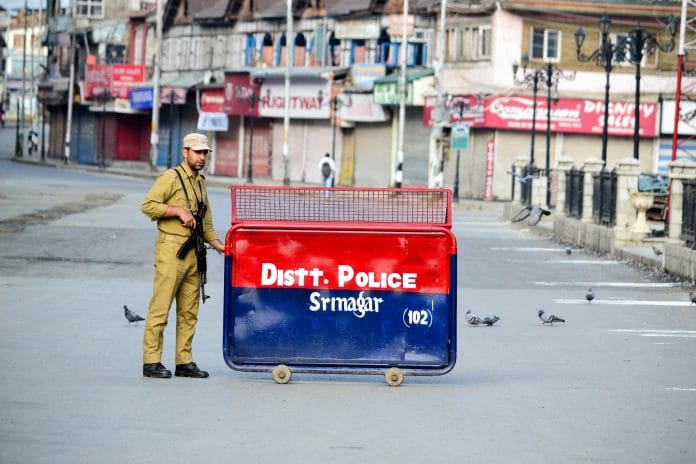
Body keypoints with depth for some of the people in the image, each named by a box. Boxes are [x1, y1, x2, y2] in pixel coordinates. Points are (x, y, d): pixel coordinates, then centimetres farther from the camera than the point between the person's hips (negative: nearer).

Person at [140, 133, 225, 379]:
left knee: (189, 310, 8)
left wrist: (219, 246, 11)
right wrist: (179, 211, -16)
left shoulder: (201, 182, 19)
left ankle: (184, 362, 12)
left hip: (193, 253, 8)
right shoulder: (171, 177, -4)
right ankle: (151, 362, -6)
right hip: (171, 248, -8)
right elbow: (148, 205, -14)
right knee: (160, 307, -7)